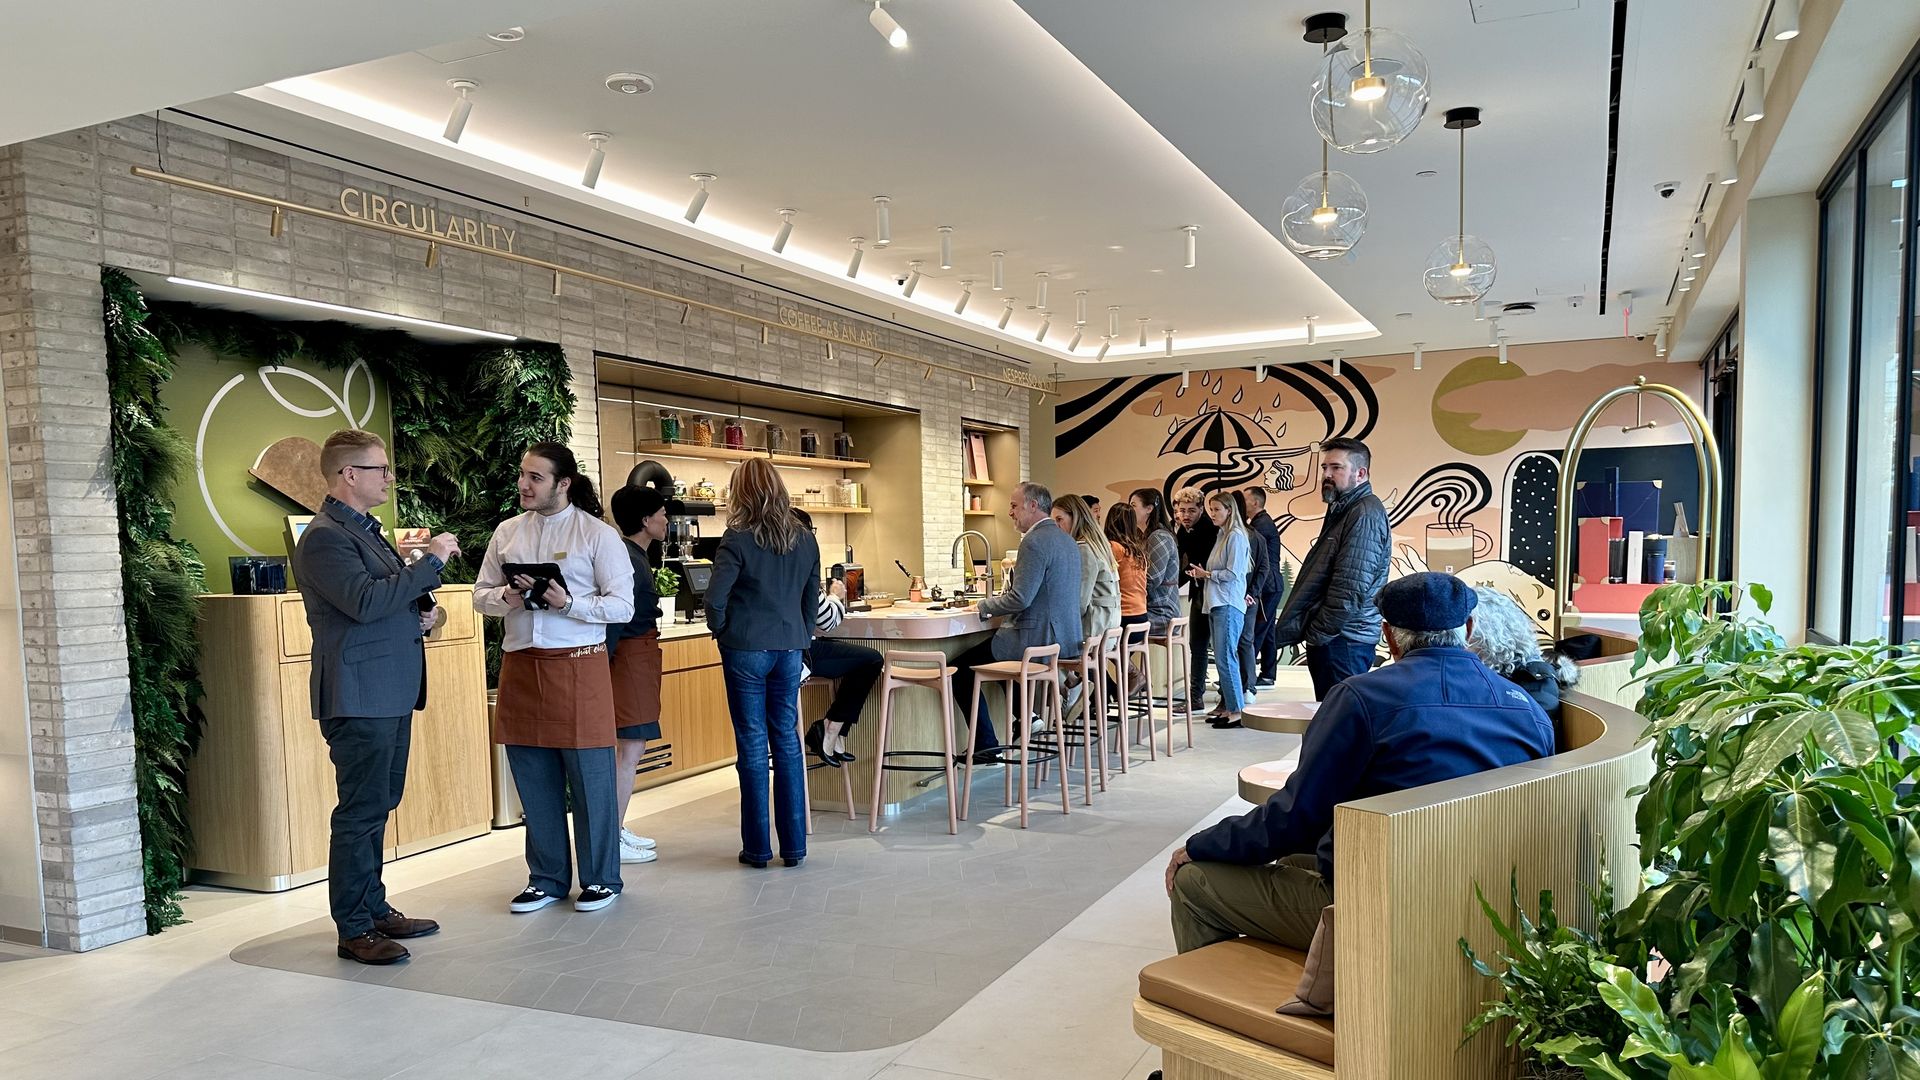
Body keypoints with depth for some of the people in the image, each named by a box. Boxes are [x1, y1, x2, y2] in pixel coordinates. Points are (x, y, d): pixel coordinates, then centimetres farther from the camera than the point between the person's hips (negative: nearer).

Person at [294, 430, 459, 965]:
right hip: (358, 695, -10)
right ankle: (354, 930, 5)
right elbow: (364, 601, -25)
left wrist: (422, 610, 8)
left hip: (392, 692, 10)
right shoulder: (325, 537, -13)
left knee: (378, 806, 16)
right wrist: (432, 561, -19)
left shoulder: (366, 529, 19)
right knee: (360, 812, -4)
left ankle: (375, 909, 26)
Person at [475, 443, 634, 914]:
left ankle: (600, 879, 18)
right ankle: (547, 879, 26)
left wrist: (568, 602, -20)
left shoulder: (599, 535, -4)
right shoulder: (507, 532, 10)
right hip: (520, 665, 5)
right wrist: (506, 597, -7)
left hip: (578, 664, -4)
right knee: (534, 782, 11)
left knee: (590, 780, 2)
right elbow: (481, 595, 15)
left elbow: (621, 606, -7)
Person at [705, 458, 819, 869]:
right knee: (788, 741, 10)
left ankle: (757, 848, 10)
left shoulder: (737, 541, -11)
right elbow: (813, 597, 10)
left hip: (746, 649, -4)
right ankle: (794, 846, 14)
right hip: (790, 648, 4)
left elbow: (715, 597, -16)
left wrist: (721, 629, 1)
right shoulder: (805, 540, 5)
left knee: (752, 745, 3)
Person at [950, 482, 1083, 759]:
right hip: (1067, 639, 10)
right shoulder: (1066, 539, 13)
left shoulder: (1035, 541, -16)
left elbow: (1020, 598, -22)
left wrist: (985, 606, -7)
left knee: (960, 668, -4)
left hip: (1038, 639, -10)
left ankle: (986, 746, -1)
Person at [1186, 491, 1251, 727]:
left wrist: (1206, 574, -5)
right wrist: (1201, 575, 2)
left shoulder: (1236, 536, -8)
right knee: (1222, 658, 10)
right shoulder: (1221, 536, 18)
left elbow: (1233, 573, -15)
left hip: (1229, 604, -9)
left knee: (1225, 658, -10)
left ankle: (1236, 711, -6)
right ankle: (1226, 705, 15)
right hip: (1216, 603, 9)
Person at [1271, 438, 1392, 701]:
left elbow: (1351, 591, -21)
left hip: (1342, 640, -10)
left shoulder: (1365, 515, -14)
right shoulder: (1342, 511, 19)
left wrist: (1316, 633, -13)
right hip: (1327, 637, 10)